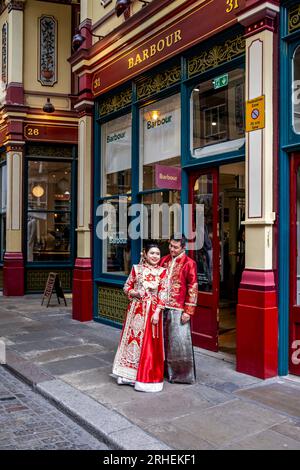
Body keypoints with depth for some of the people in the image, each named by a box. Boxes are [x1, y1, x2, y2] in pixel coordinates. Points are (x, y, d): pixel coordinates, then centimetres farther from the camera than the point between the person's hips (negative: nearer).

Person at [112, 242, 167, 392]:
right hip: (136, 309, 1)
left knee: (149, 344, 2)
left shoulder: (162, 272, 0)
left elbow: (163, 294, -4)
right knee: (132, 338, 8)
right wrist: (134, 293, -11)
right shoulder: (136, 268, 3)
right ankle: (129, 374, 22)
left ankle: (145, 378, 15)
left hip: (152, 310, -1)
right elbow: (127, 287, 9)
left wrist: (157, 312, -13)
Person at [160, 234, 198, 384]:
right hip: (163, 307, 5)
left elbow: (193, 288, -8)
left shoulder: (189, 263, -6)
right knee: (163, 339, 12)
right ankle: (166, 370, 27)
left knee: (179, 340, -3)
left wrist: (188, 311, -12)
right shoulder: (164, 260, 11)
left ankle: (182, 374, 12)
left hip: (178, 309, -5)